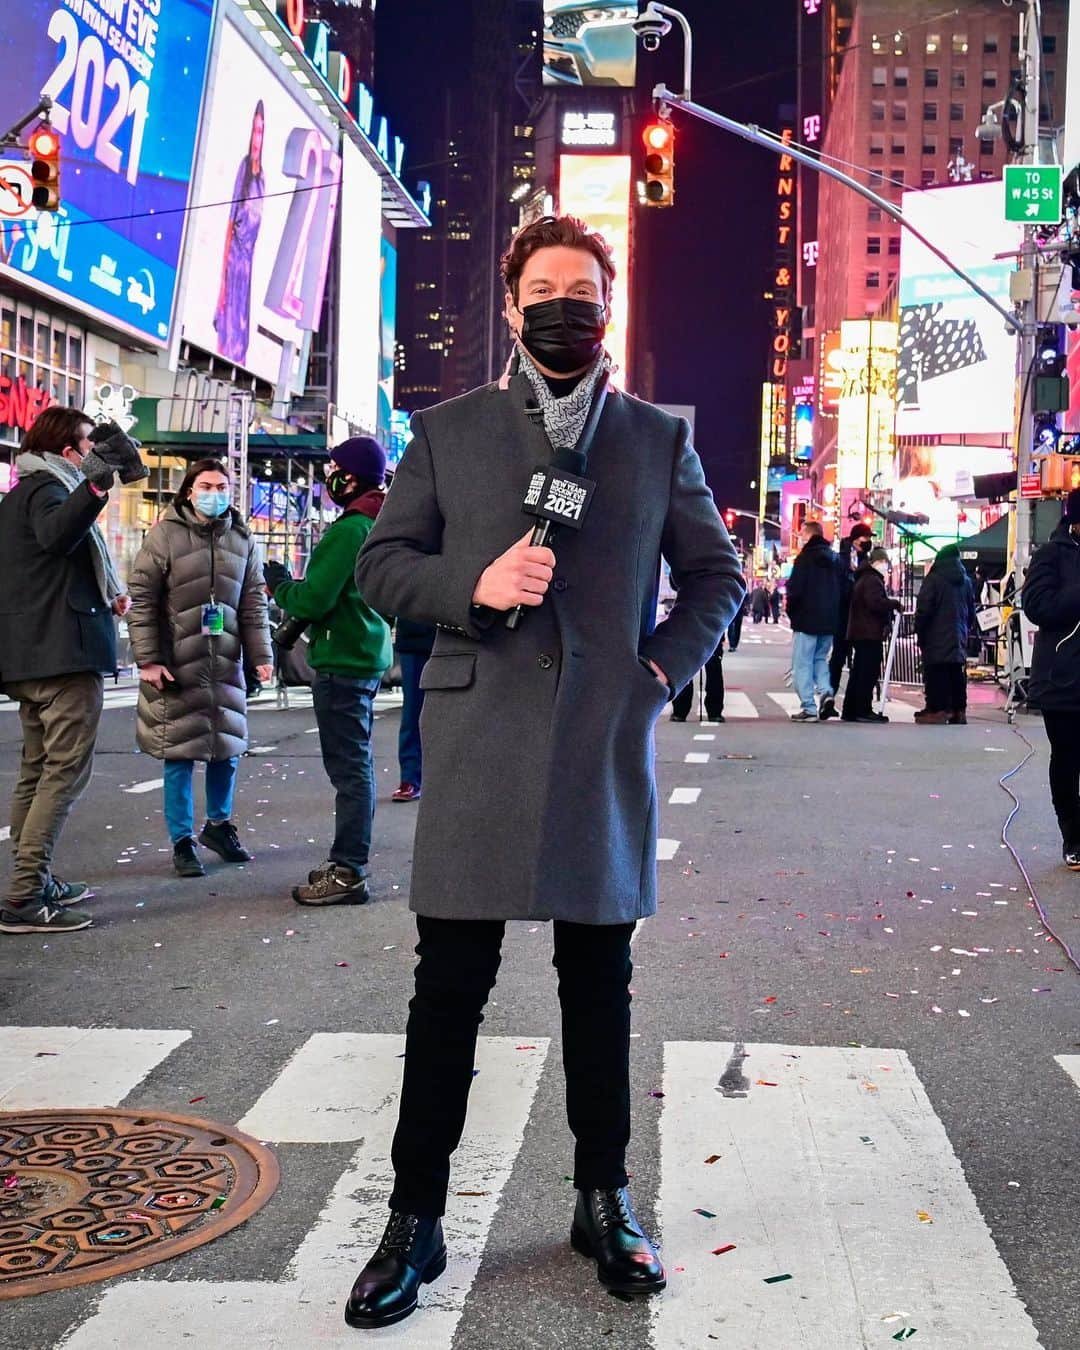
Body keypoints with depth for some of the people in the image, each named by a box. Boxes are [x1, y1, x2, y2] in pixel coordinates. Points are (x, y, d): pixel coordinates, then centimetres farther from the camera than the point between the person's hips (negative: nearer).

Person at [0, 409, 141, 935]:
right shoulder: (48, 489, -10)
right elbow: (57, 535, -34)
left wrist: (106, 594, 39)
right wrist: (97, 480, -43)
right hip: (66, 653, -11)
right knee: (67, 768, -11)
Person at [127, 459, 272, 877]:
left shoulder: (242, 539, 8)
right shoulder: (165, 534, -4)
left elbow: (254, 603, 10)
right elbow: (142, 600, -6)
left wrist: (261, 654, 2)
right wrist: (147, 659, -11)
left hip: (226, 663, 4)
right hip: (176, 665, -4)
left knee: (228, 747, 11)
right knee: (180, 752, 1)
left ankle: (218, 824, 32)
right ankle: (182, 841, 12)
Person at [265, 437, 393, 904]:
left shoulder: (349, 529, -17)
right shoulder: (381, 525, 13)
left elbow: (311, 601, -19)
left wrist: (279, 584, 0)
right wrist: (290, 590, 21)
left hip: (343, 664, -10)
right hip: (370, 656, 10)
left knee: (349, 768, -6)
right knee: (357, 766, 15)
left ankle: (348, 873, -3)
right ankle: (349, 862, 25)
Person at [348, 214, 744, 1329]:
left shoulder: (659, 438, 11)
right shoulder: (446, 432, 9)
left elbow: (715, 574, 15)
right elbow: (381, 562, 7)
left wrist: (665, 664, 0)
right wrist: (472, 586, -12)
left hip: (606, 748, 1)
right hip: (477, 746, -1)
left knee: (600, 987, 11)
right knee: (449, 989, 2)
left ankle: (603, 1203, 26)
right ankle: (415, 1219, 14)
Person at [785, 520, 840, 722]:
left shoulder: (805, 558, -10)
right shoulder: (833, 559, 11)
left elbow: (795, 589, -15)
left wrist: (790, 610, 0)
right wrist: (832, 611, 16)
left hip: (807, 620, -6)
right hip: (829, 621, 7)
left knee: (802, 663, 0)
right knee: (820, 659, 21)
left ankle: (808, 708, -4)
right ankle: (826, 692, -2)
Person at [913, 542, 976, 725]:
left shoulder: (934, 579, -9)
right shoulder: (966, 581, 11)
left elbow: (923, 609, -11)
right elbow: (971, 610, 16)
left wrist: (919, 631, -2)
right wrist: (967, 630, 24)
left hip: (936, 639, -6)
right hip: (959, 640, 6)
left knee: (936, 675, -5)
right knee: (957, 675, 10)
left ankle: (936, 709, -10)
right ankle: (958, 710, 11)